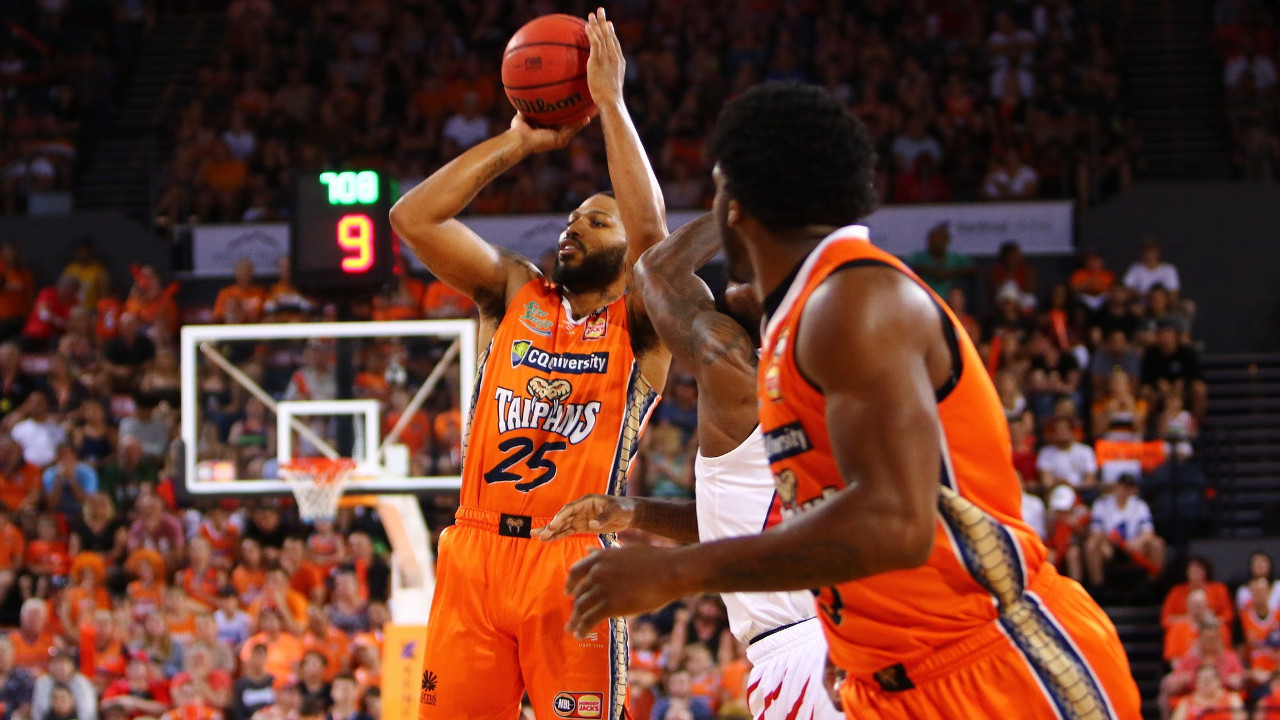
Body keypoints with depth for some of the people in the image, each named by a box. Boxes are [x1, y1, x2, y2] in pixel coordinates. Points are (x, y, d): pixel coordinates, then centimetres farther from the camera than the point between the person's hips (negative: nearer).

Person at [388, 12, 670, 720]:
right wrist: (519, 140, 6)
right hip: (474, 554, 4)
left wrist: (610, 100, -9)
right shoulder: (514, 295, 17)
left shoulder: (639, 324, 6)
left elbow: (649, 228, -14)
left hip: (574, 562, -4)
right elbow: (413, 217, 7)